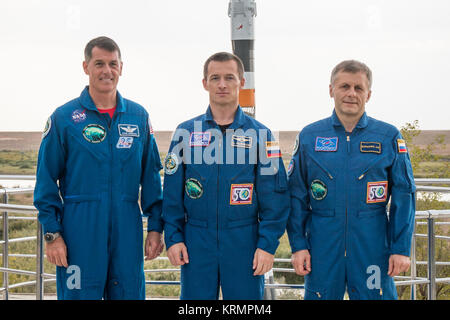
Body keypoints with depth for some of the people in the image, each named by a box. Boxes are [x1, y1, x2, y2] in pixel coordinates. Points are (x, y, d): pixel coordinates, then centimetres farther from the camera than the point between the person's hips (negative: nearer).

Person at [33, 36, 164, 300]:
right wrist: (52, 234, -6)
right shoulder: (63, 118, 0)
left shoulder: (139, 117, 9)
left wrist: (155, 227, 6)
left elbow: (151, 177, 12)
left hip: (127, 232, 3)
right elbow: (46, 182, 0)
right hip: (80, 234, -3)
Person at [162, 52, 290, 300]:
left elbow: (274, 195, 0)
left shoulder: (260, 134, 2)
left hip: (244, 242, -1)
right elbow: (172, 192, 7)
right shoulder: (186, 132, 6)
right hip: (196, 241, 1)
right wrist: (173, 237, -1)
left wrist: (268, 244, -7)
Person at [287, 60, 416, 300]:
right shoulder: (309, 137, 6)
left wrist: (401, 248, -3)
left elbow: (404, 195, 3)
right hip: (322, 247, 1)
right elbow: (296, 195, 7)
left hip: (372, 246, 0)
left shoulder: (389, 137, 4)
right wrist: (298, 245, 0)